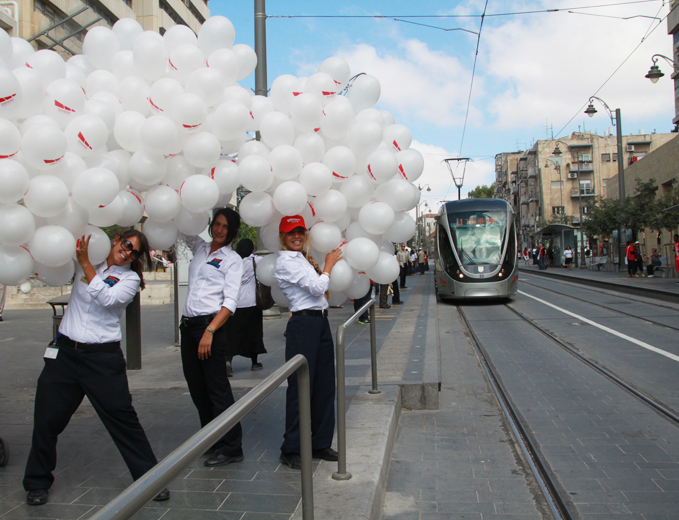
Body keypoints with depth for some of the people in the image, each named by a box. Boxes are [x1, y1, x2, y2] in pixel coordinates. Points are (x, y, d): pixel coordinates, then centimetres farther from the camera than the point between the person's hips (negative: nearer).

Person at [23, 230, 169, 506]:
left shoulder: (130, 278, 2)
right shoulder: (82, 261, 9)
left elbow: (106, 298, -15)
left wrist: (85, 263, -13)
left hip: (103, 356, -3)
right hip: (65, 350, 3)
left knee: (122, 417, -2)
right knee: (46, 419, 6)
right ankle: (37, 483, 28)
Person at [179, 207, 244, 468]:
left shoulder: (232, 259, -2)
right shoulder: (200, 248, 16)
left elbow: (230, 302, -10)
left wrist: (210, 331, -19)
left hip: (212, 324, -7)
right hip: (188, 324, 7)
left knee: (217, 388, -4)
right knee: (196, 386, 12)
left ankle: (231, 448, 5)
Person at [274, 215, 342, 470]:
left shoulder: (302, 258, 20)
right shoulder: (286, 261, -9)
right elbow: (318, 287, -14)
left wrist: (316, 267, 17)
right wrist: (328, 265, 0)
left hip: (321, 322, 9)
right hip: (303, 324, -9)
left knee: (324, 385, 11)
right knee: (301, 387, -4)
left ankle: (320, 444, 21)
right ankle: (291, 450, 7)